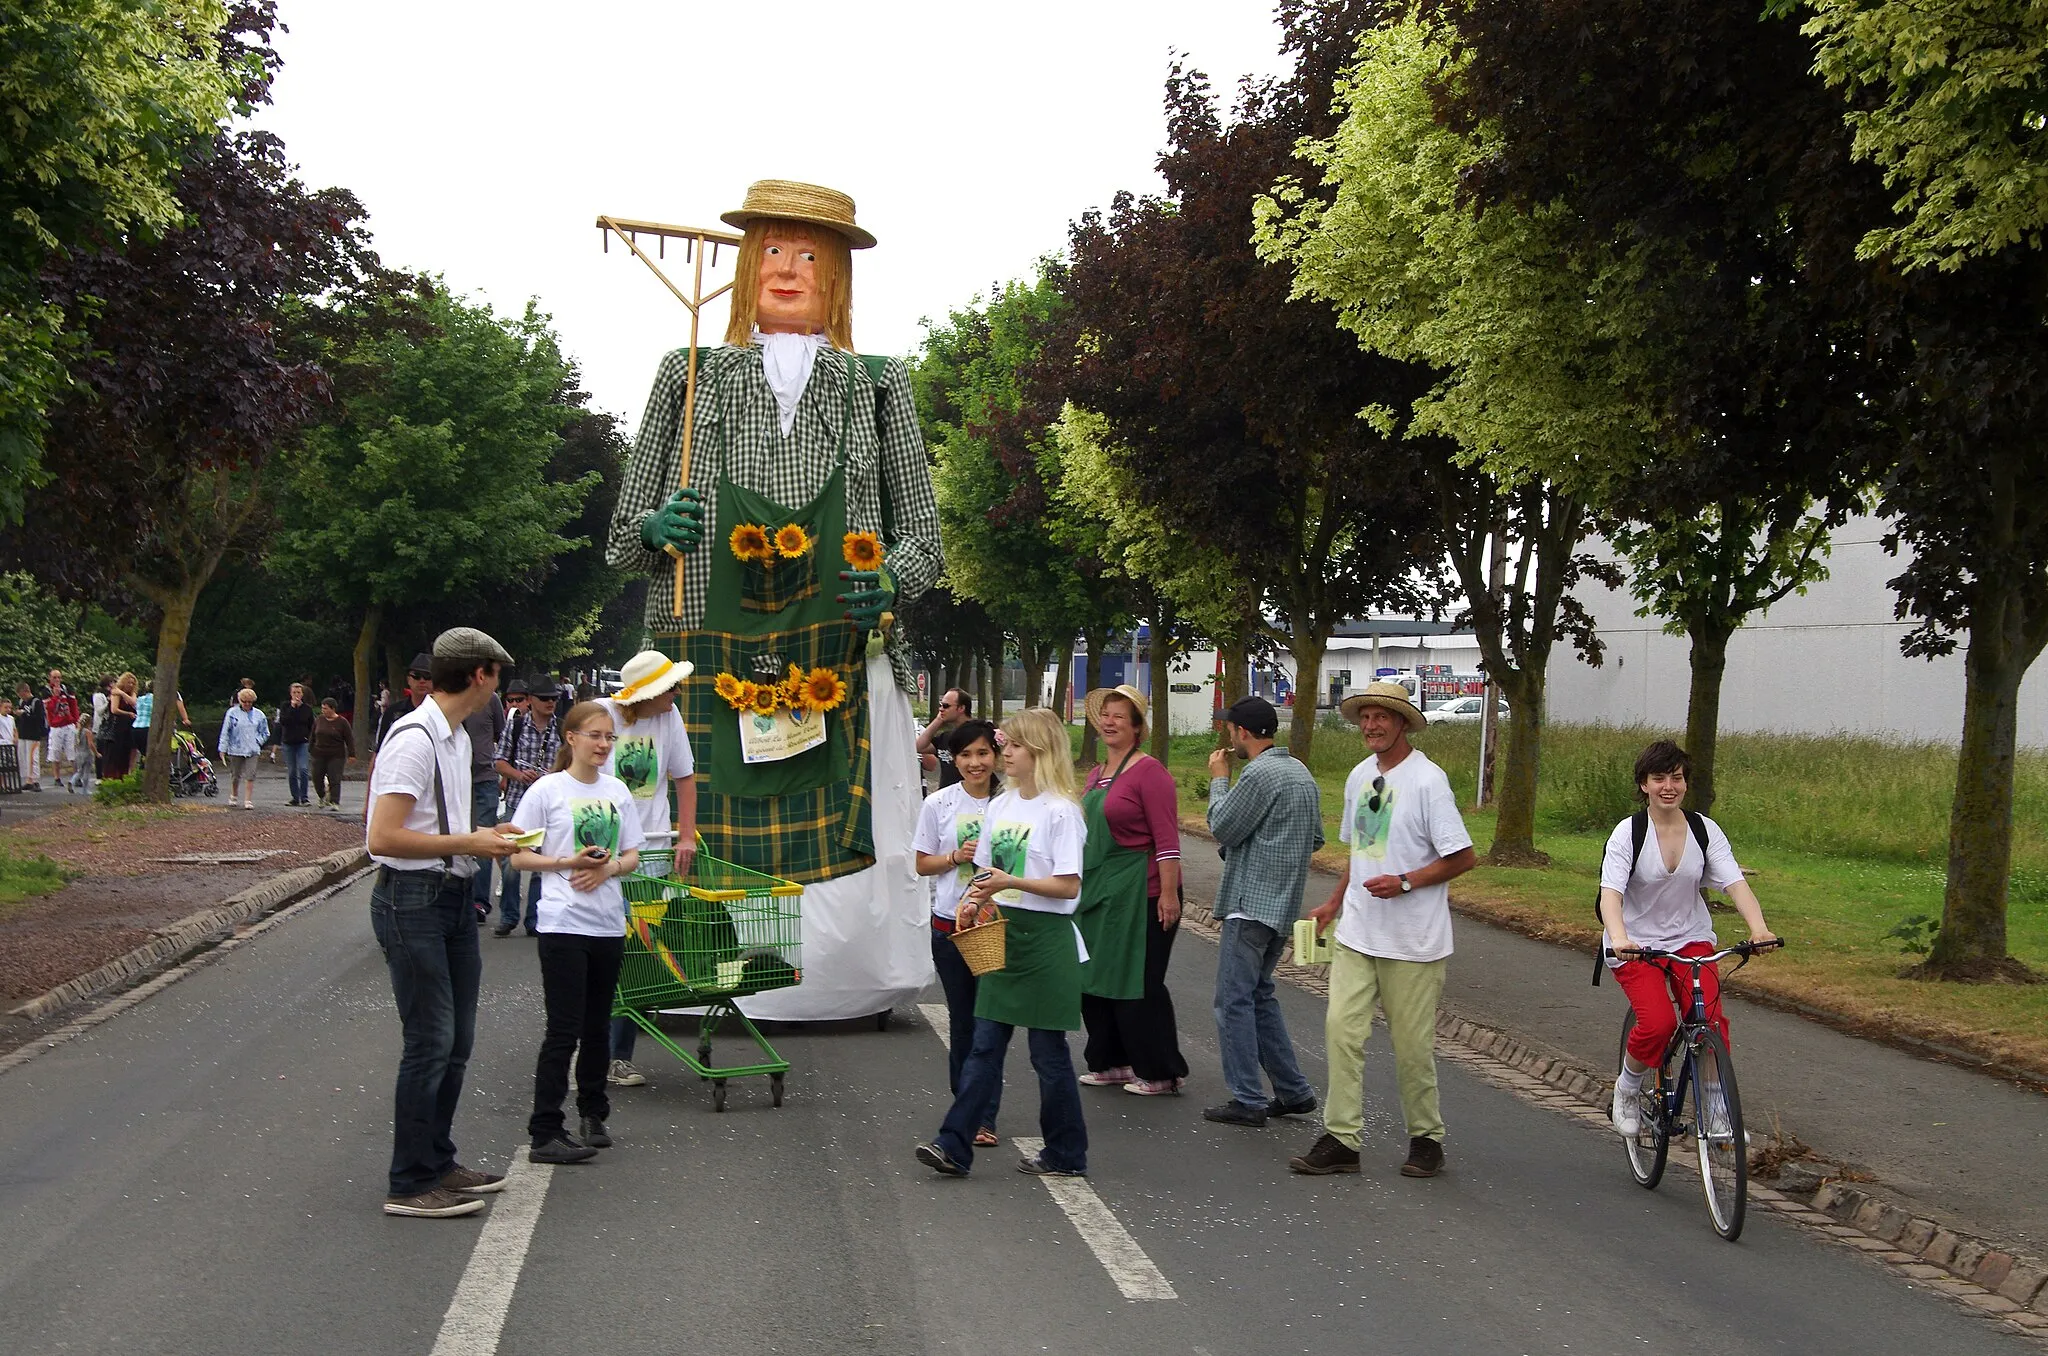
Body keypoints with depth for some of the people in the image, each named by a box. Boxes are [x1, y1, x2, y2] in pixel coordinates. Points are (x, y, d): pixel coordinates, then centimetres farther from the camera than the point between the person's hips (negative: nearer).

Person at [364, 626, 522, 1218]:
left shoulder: (456, 738, 15)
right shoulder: (415, 740, -17)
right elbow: (383, 838, -23)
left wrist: (485, 835, 8)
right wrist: (468, 844, -17)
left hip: (452, 899, 10)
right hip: (412, 902, -10)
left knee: (456, 1039, 15)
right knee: (430, 1042, -5)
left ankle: (438, 1163, 28)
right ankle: (409, 1184, 5)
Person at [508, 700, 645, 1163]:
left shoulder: (617, 791, 9)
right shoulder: (547, 790, -4)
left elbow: (632, 855, 13)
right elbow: (519, 857, -5)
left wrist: (607, 868, -8)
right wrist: (570, 862, -17)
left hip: (609, 924, 5)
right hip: (562, 925, -5)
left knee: (597, 1028, 14)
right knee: (564, 1031, -7)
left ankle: (593, 1115, 29)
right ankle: (545, 1134, -1)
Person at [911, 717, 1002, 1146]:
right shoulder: (938, 804, 1)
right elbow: (922, 864, 7)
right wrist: (956, 857, -10)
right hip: (950, 923, 2)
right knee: (962, 1019, 11)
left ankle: (984, 1117, 0)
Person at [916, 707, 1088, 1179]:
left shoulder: (1060, 811, -12)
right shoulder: (1000, 806, 10)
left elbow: (1069, 886, -16)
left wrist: (1012, 883, -26)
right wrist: (978, 898, -3)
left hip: (1045, 936, -7)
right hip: (1001, 933, 7)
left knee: (1048, 1052, 3)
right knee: (984, 1046, 5)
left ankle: (1066, 1154, 16)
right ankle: (954, 1145, 4)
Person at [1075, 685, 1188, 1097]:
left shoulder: (1148, 771, -13)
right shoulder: (1096, 774, 13)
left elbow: (1167, 838, -16)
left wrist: (1169, 894, -19)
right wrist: (1080, 884, 21)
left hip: (1140, 892, -9)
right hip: (1098, 892, 9)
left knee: (1138, 985, -2)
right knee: (1095, 980, 13)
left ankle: (1161, 1073, 9)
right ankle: (1113, 1063, 26)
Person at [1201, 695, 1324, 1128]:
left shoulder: (1260, 774, -16)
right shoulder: (1302, 773, 14)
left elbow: (1223, 830, -11)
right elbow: (1316, 838, 19)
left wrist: (1218, 780, 1)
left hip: (1251, 902, -10)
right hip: (1283, 903, 10)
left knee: (1233, 999, -4)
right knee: (1259, 995, 18)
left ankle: (1247, 1101, -2)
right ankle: (1293, 1091, 19)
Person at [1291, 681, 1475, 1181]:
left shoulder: (1427, 779, -11)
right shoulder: (1359, 776, 11)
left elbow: (1461, 858, -11)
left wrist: (1404, 883, -19)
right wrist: (1335, 902, 20)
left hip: (1413, 939, -6)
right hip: (1357, 933, 6)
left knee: (1412, 1045, 2)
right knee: (1342, 1027, -2)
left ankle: (1426, 1138, 19)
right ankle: (1340, 1139, 3)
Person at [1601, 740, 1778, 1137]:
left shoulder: (1705, 830, -4)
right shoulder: (1628, 833, -14)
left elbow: (1736, 883, -14)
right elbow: (1610, 894, -25)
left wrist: (1759, 928, -33)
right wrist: (1620, 939, -45)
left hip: (1691, 939, 3)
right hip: (1636, 944, -3)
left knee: (1710, 1019, -18)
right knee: (1658, 1023, -23)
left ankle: (1718, 1112, -1)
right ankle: (1627, 1089, 6)